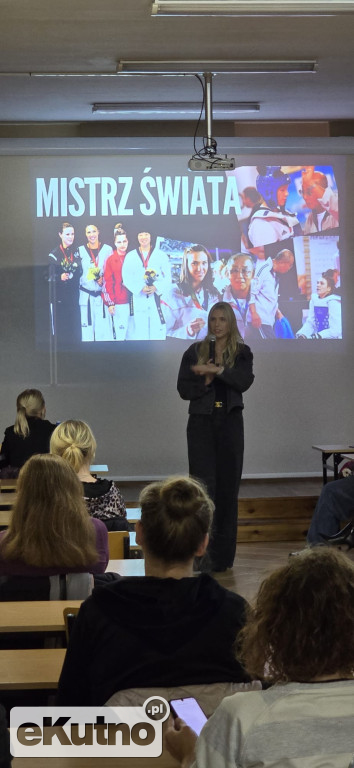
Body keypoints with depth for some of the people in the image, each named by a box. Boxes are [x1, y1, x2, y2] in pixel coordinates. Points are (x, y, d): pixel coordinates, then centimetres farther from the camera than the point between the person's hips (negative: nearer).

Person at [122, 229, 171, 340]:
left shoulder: (161, 255, 8)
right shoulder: (130, 256, 11)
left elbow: (168, 277, 4)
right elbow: (126, 278, 4)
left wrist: (156, 288, -13)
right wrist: (140, 288, -12)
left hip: (157, 298, -1)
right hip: (138, 299, 1)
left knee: (157, 331, -6)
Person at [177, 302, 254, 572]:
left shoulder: (242, 352, 5)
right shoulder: (195, 352, 5)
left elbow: (245, 382, -12)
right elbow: (183, 389, 0)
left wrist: (217, 370, -22)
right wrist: (205, 381, -15)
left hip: (230, 422, 1)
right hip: (201, 421, -1)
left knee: (228, 484, 4)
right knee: (204, 484, -9)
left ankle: (224, 554, 13)